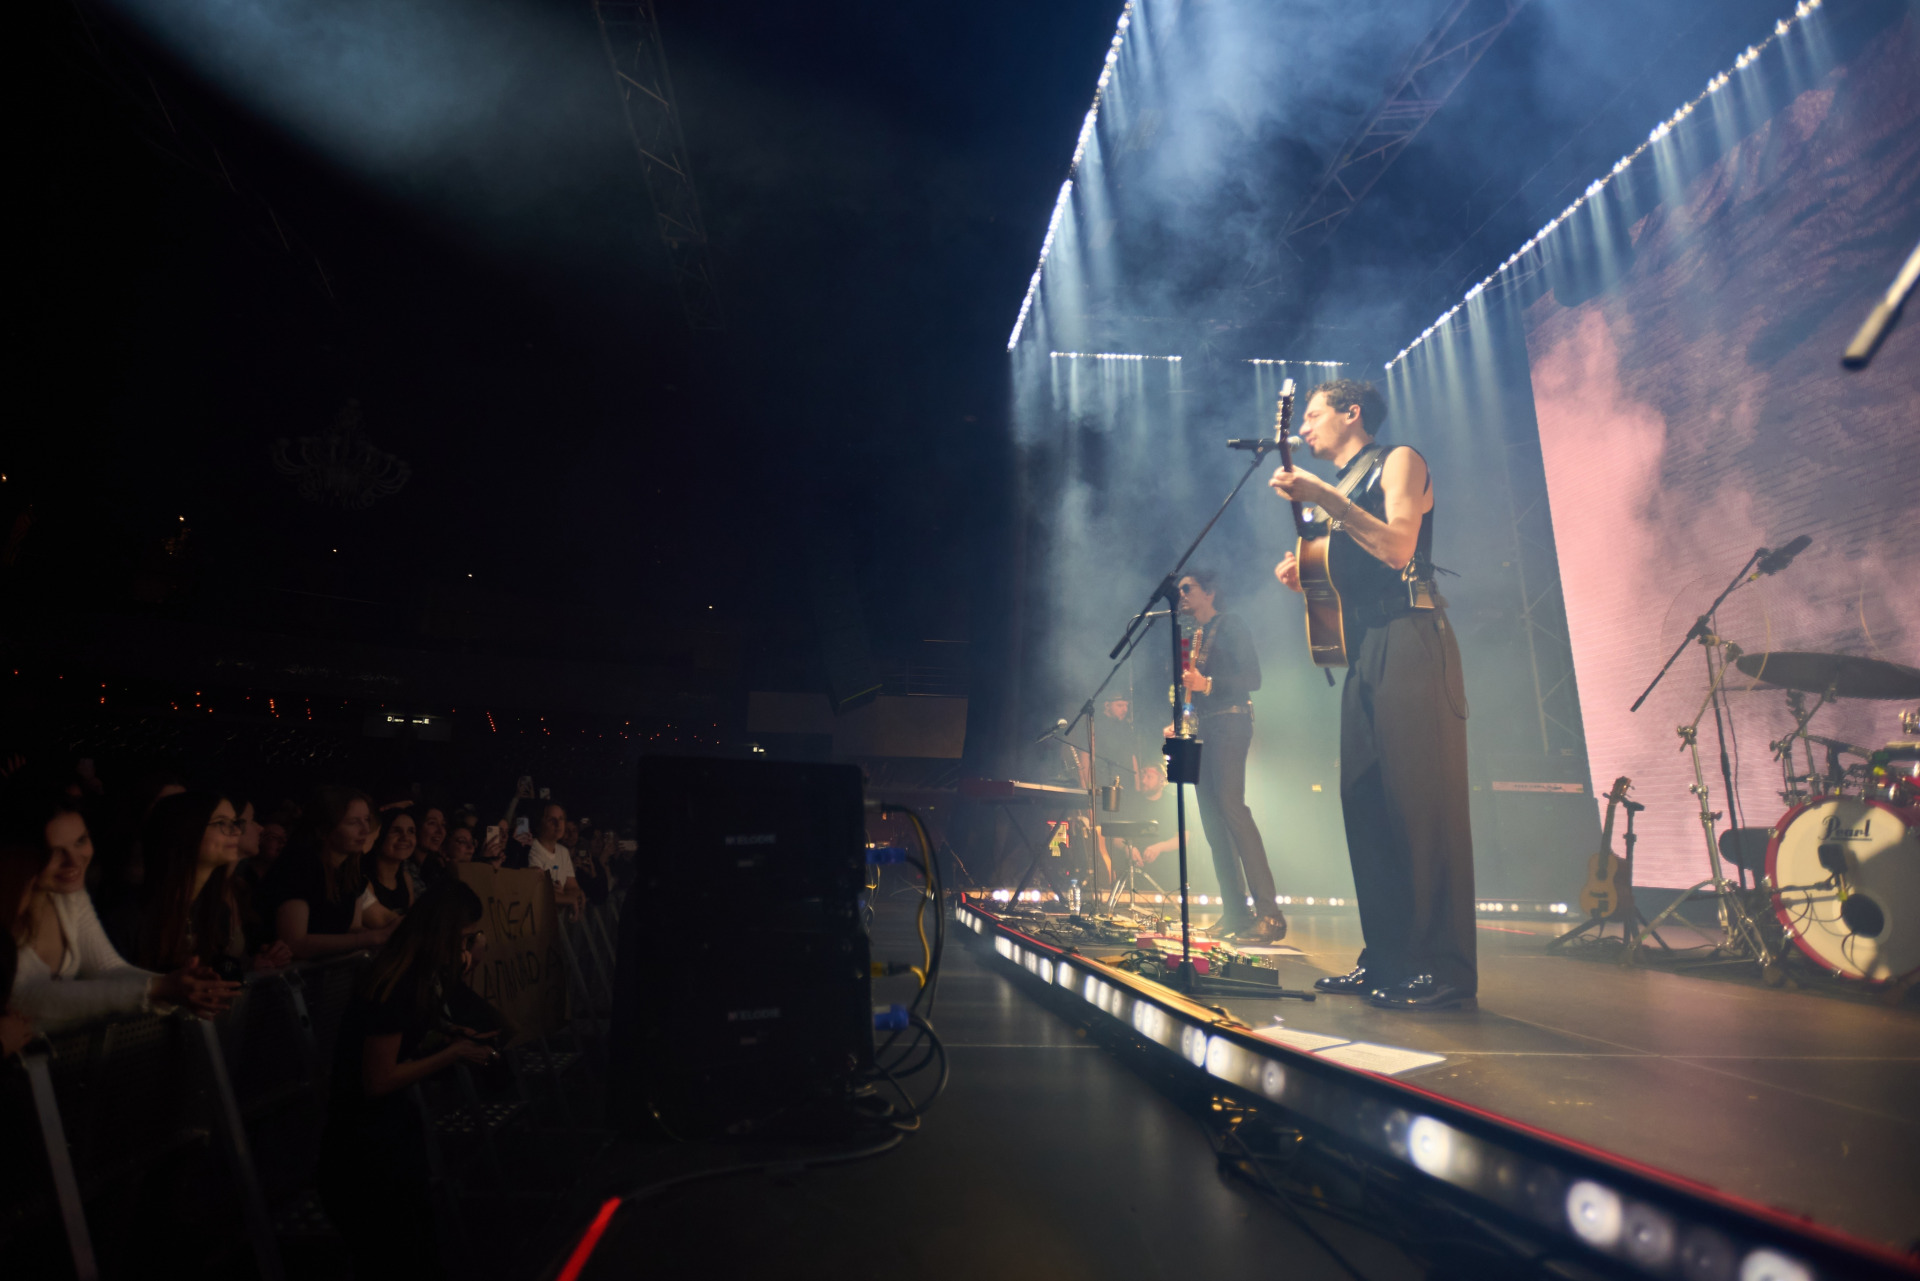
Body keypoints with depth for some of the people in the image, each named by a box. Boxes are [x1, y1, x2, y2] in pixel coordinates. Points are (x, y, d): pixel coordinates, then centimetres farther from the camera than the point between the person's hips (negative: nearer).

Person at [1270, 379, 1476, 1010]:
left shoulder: (1398, 461, 5)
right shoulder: (1340, 491, 25)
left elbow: (1398, 549, -13)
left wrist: (1325, 498, -16)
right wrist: (1304, 579, 8)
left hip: (1410, 643, -8)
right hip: (1363, 652, 8)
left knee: (1421, 801, -11)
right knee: (1366, 803, 4)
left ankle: (1442, 969, -6)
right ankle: (1386, 960, 11)